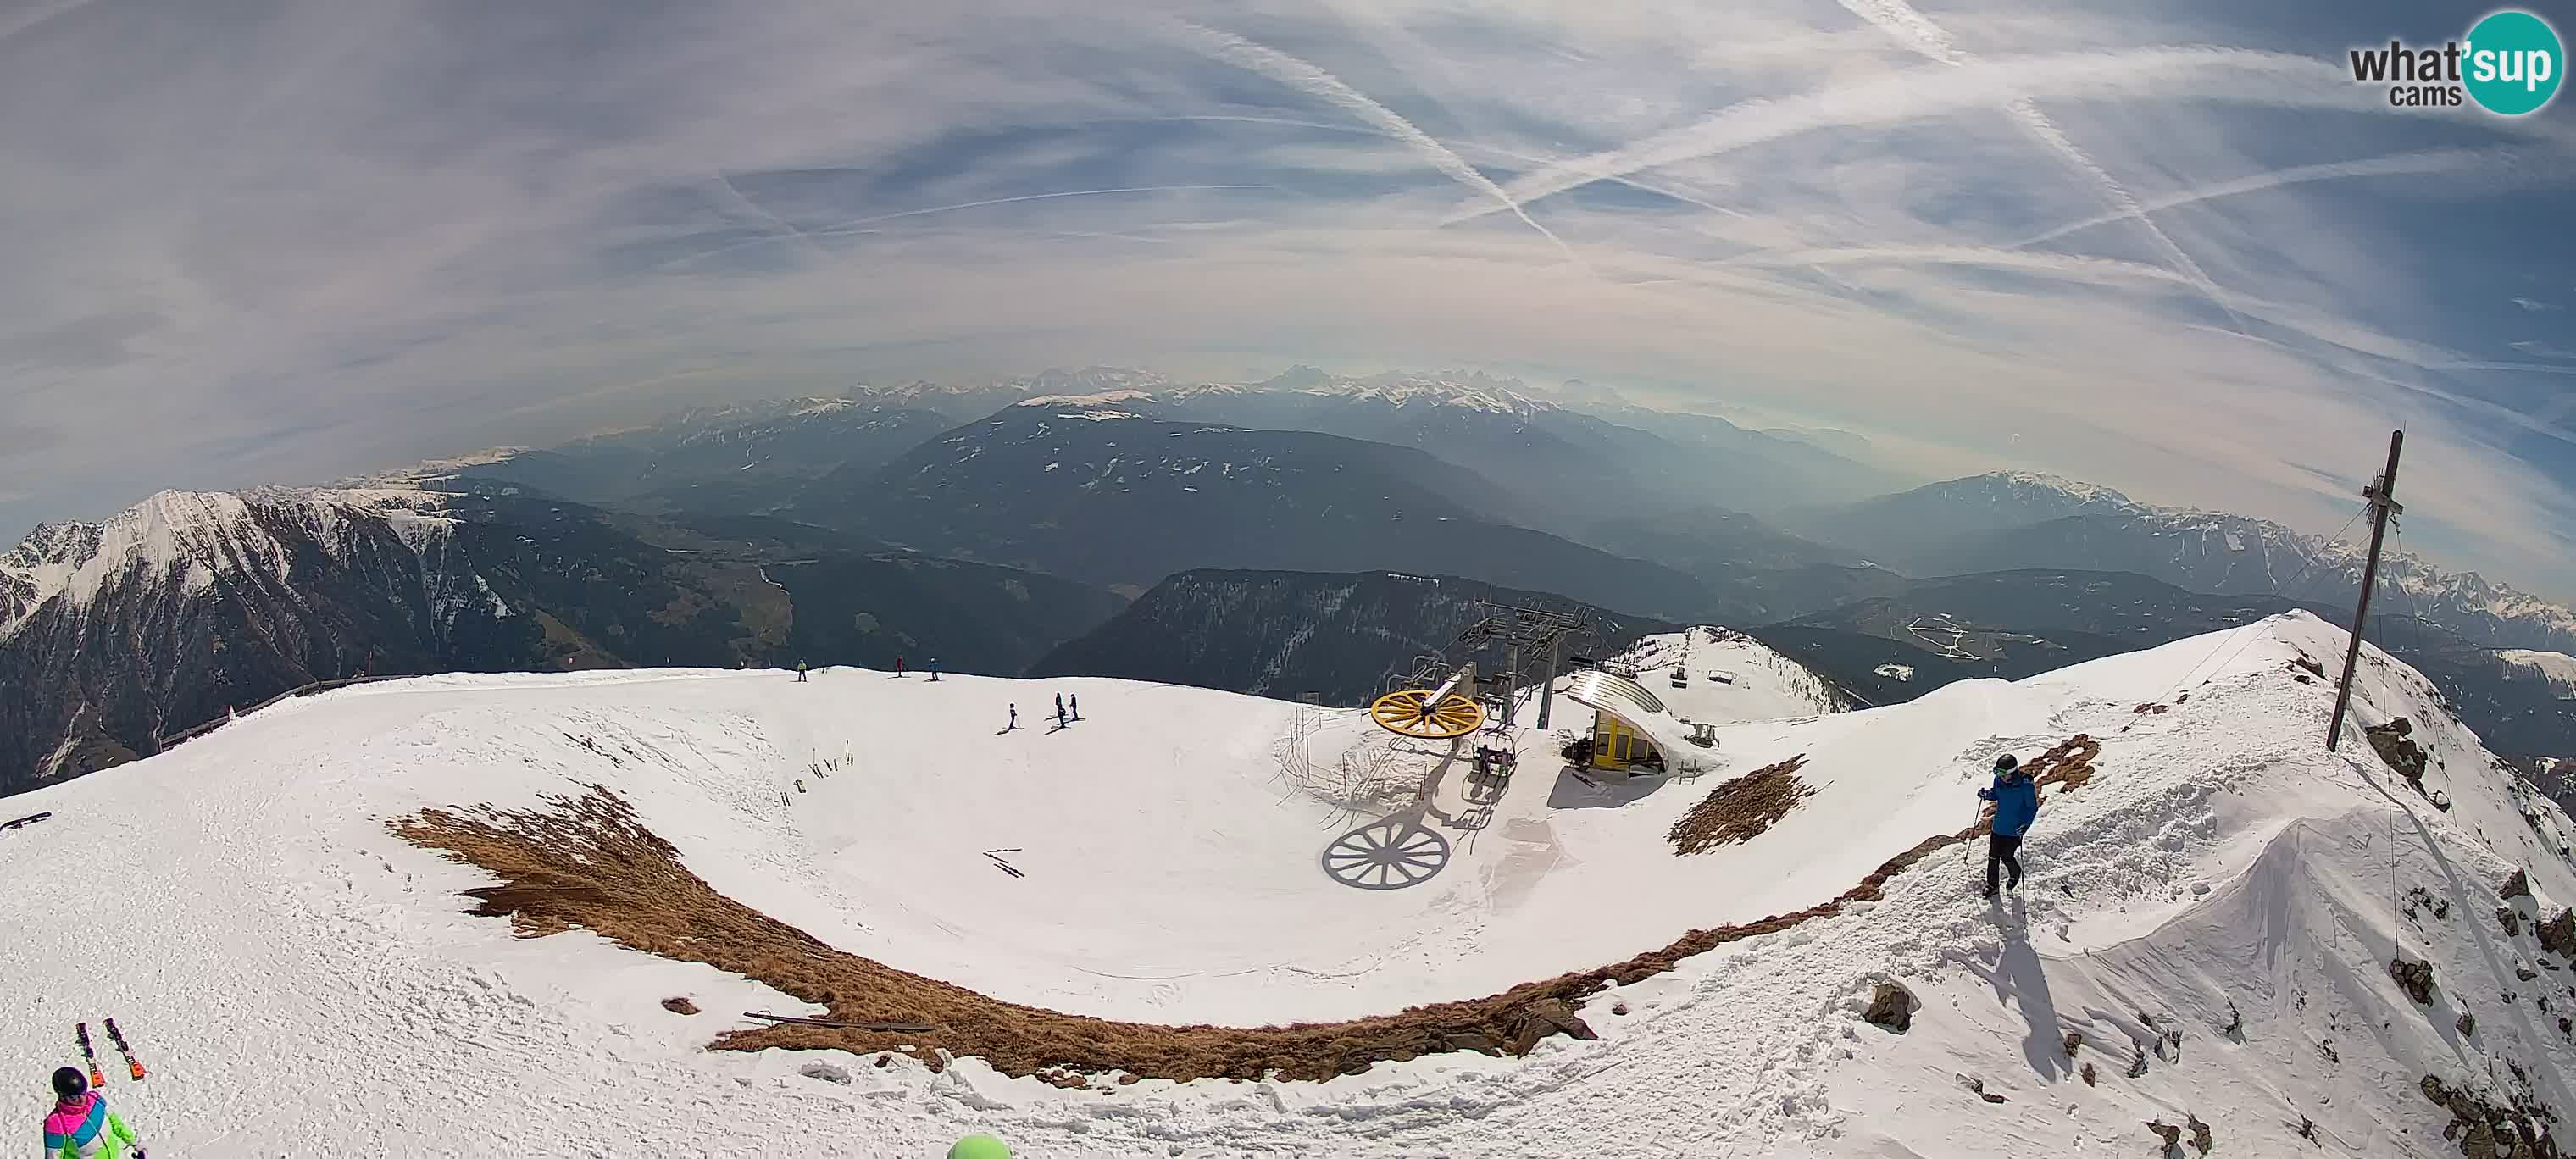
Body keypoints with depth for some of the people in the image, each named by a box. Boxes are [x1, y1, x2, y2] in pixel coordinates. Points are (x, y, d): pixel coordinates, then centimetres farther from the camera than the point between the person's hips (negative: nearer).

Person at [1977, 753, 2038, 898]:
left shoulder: (2025, 784, -25)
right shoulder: (1999, 780, -9)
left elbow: (2032, 807, -14)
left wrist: (2026, 824, -26)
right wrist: (1986, 795, -9)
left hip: (2015, 829, -5)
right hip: (1999, 826, 5)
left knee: (2006, 857, 6)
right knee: (1993, 856, 11)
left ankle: (2015, 874, 38)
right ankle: (1991, 884, 29)